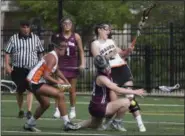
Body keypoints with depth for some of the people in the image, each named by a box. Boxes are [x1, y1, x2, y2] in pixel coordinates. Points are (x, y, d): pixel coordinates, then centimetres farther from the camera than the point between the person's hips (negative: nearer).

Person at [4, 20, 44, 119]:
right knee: (19, 90, 8)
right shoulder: (13, 39, 4)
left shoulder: (35, 38, 6)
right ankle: (20, 110, 23)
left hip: (32, 69, -1)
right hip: (18, 69, 1)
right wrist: (7, 65, -6)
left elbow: (40, 52, 15)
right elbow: (7, 53, 4)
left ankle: (29, 111, -19)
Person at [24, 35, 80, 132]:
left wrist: (65, 80, 17)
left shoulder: (55, 56, 11)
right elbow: (46, 76, -24)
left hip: (36, 83, 11)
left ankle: (29, 124, 41)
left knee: (45, 104, 27)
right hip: (35, 83, -11)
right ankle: (66, 123, -15)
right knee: (60, 95, -17)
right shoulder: (52, 57, -19)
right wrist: (58, 82, -13)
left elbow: (56, 70, 28)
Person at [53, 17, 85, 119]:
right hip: (61, 65, 0)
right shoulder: (58, 37, 1)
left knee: (72, 89, 7)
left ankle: (72, 110, 18)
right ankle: (57, 110, -6)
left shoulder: (76, 37, -1)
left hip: (73, 66, 0)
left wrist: (82, 63, -5)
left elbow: (81, 51, 5)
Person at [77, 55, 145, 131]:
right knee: (126, 102, -22)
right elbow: (118, 90, -27)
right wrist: (134, 92, -22)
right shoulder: (101, 78, -22)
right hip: (98, 108, -10)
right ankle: (116, 123, -5)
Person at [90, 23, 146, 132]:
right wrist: (110, 55, -20)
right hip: (110, 72, -5)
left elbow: (121, 54, 25)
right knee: (113, 100, -12)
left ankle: (140, 123, -6)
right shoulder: (95, 44, 3)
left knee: (130, 96, -3)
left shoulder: (111, 41, 21)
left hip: (122, 68, 5)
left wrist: (128, 51, 6)